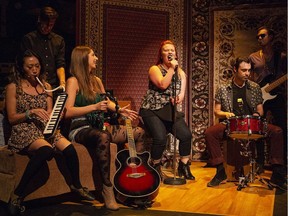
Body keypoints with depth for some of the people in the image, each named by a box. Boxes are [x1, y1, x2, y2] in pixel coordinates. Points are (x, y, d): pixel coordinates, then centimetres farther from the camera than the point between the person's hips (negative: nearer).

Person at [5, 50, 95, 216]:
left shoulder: (46, 87, 16)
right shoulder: (13, 87, 2)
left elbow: (50, 113, 12)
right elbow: (11, 118, -2)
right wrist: (31, 112, -16)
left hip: (44, 128, 5)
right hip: (23, 130, -5)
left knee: (69, 148, -24)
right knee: (46, 150, -37)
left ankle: (76, 185, 1)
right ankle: (18, 194, -26)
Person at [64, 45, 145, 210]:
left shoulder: (96, 80, 17)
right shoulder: (73, 81, -6)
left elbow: (107, 101, 29)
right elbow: (67, 111, -17)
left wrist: (119, 109, 10)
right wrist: (94, 107, -22)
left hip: (99, 125, 7)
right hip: (80, 128, -7)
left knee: (139, 132, -9)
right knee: (103, 137, -42)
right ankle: (107, 188, -36)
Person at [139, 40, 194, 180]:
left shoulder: (181, 73, 13)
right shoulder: (154, 69, -3)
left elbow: (182, 93, 7)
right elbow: (163, 85, -21)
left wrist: (179, 97, -17)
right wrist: (171, 68, -14)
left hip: (170, 111, 5)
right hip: (152, 110, -5)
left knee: (186, 135, -16)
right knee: (160, 138, -26)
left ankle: (183, 167, 5)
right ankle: (155, 167, 1)